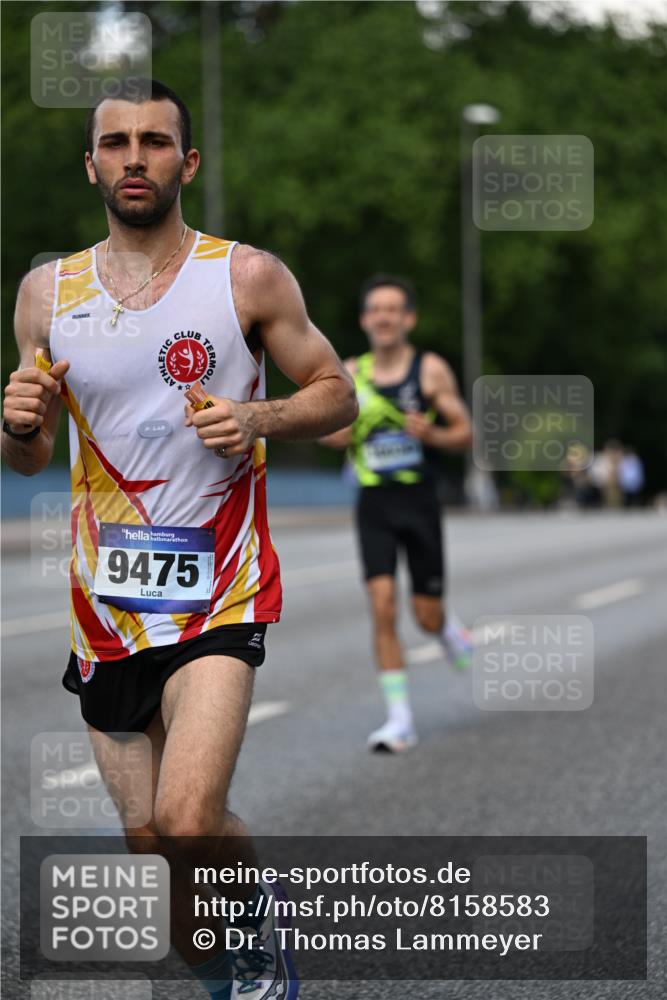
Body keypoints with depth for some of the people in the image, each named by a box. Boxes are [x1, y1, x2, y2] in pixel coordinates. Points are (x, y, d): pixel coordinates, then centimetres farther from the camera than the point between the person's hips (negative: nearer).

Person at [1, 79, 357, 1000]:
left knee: (187, 821, -21)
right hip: (107, 600, 4)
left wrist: (256, 420, -15)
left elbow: (338, 395, 4)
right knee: (155, 854, 9)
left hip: (218, 592, -4)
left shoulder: (248, 277, -3)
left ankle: (260, 915, 11)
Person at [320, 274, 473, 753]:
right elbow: (333, 434, 17)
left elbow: (465, 434, 0)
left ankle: (447, 624, 41)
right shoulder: (351, 373, 6)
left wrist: (432, 434, -20)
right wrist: (336, 433, -6)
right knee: (382, 607, -12)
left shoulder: (431, 369, -2)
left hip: (419, 499, -1)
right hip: (374, 503, 1)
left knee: (426, 614, 2)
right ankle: (400, 718, -8)